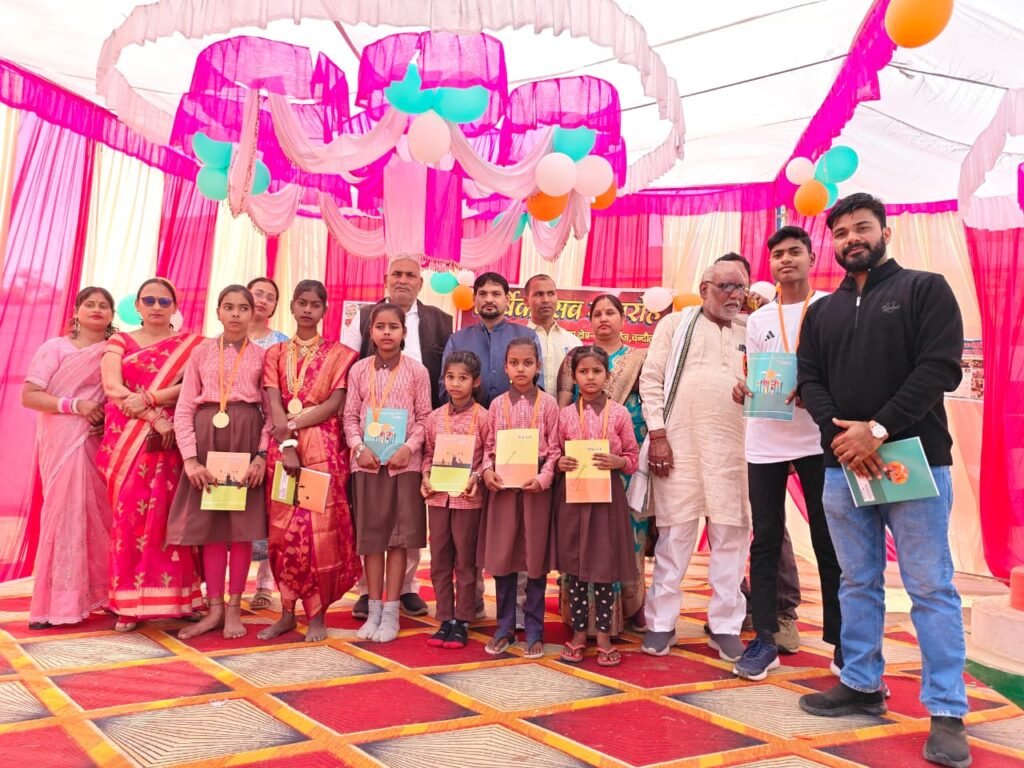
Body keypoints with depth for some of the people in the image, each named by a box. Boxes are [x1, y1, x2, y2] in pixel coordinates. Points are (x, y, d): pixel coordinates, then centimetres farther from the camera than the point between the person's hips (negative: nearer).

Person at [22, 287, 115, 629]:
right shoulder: (55, 348, 2)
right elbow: (28, 396, -4)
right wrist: (74, 405, -15)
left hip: (104, 444, 3)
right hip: (65, 444, -3)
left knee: (103, 517, 2)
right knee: (64, 515, -4)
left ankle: (100, 595, 12)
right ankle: (55, 604, 2)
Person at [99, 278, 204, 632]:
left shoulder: (190, 344, 10)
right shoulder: (119, 342, 13)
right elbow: (112, 387, -3)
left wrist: (149, 398, -16)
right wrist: (154, 418, -13)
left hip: (170, 441, -1)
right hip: (127, 440, 1)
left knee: (167, 514, -5)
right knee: (129, 514, -2)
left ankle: (172, 598, 1)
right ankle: (129, 604, 3)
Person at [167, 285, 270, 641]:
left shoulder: (261, 356, 5)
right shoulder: (201, 352, 7)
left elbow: (270, 411, 2)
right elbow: (184, 408, 3)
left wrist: (262, 455, -10)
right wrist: (190, 458, -8)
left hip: (246, 439, -1)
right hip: (207, 438, 1)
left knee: (242, 524, 1)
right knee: (210, 523, 4)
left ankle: (234, 608, 12)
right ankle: (215, 608, 13)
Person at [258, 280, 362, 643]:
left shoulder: (339, 354, 6)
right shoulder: (275, 353, 13)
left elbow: (334, 405, -4)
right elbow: (274, 407, 1)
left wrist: (294, 422, -11)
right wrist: (286, 445, -13)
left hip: (323, 448, -2)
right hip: (281, 447, 2)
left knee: (320, 528, -5)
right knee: (283, 529, 3)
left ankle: (317, 614, 5)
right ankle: (287, 612, 13)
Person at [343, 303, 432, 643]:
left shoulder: (416, 371, 1)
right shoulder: (359, 370, 6)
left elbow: (423, 418, 0)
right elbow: (350, 416, 6)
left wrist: (408, 448, -14)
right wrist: (359, 447, -10)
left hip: (404, 462, -2)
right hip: (367, 461, 2)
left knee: (399, 537, 0)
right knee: (371, 537, 6)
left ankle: (391, 613, 8)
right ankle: (374, 611, 15)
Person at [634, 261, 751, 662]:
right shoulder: (676, 323, 7)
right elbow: (651, 379, 1)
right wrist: (657, 434, -7)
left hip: (734, 448, 3)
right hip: (678, 443, -2)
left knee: (732, 535, 4)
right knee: (675, 532, 2)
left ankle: (725, 625, 16)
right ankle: (661, 622, 13)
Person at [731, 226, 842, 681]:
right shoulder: (758, 320, 12)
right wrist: (743, 390, -8)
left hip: (817, 439, -3)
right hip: (765, 442, 3)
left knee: (829, 541, 3)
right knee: (765, 541, 5)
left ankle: (841, 640, 14)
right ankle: (765, 640, 12)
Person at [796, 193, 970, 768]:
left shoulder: (925, 289, 2)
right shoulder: (822, 312, 15)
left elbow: (941, 367, -9)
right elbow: (810, 380, 7)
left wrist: (879, 429, -18)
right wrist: (840, 433, -12)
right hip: (843, 465, 4)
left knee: (931, 587, -1)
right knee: (858, 583, 11)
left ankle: (948, 713, 5)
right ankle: (862, 684, 22)